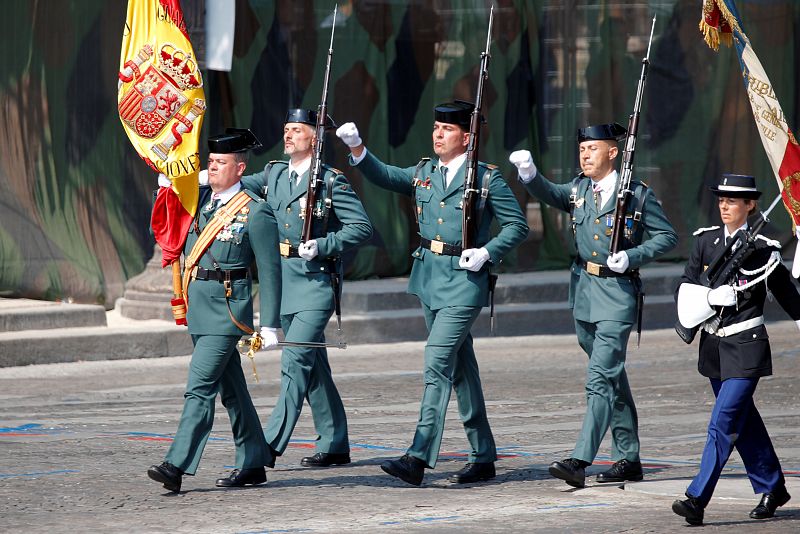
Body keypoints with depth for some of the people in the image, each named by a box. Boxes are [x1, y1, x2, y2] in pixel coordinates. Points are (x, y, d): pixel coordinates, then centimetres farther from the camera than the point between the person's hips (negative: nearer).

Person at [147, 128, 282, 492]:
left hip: (227, 309, -7)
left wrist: (270, 325, -11)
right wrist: (167, 182, 11)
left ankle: (176, 466, -19)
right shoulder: (202, 201, 11)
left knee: (200, 388, -14)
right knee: (231, 390, 14)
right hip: (199, 307, 7)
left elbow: (269, 271, -8)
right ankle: (252, 464, 23)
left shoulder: (256, 213, -8)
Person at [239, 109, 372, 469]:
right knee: (313, 366, 12)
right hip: (284, 284, 7)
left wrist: (323, 246, -19)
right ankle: (334, 445, 20)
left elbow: (362, 227, -9)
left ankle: (270, 444, -19)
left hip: (317, 283, -7)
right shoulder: (273, 174, 12)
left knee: (294, 361, -15)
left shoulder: (331, 182, -6)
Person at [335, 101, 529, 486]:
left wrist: (487, 252, -15)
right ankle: (483, 458, 21)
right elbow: (383, 176, 1)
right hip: (429, 279, 7)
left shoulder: (487, 177, -4)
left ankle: (419, 458, -22)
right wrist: (357, 149, -15)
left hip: (464, 281, -7)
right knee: (460, 369, 12)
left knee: (437, 362, -16)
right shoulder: (423, 173, 12)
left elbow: (517, 225, -2)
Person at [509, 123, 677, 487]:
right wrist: (530, 174, -28)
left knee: (601, 378, -14)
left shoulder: (638, 195, -6)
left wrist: (632, 256, -16)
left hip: (618, 295, -6)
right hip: (584, 292, 6)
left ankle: (580, 461, -21)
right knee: (613, 378, 15)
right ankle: (628, 459, 23)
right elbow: (549, 194, -8)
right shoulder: (579, 190, 8)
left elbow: (667, 236, -2)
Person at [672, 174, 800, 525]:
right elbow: (685, 290, 4)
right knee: (744, 423, 16)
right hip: (714, 345, 6)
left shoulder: (762, 249, -7)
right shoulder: (706, 241, 5)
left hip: (746, 348, -6)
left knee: (723, 424, -12)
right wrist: (710, 297, -15)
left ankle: (697, 500, -15)